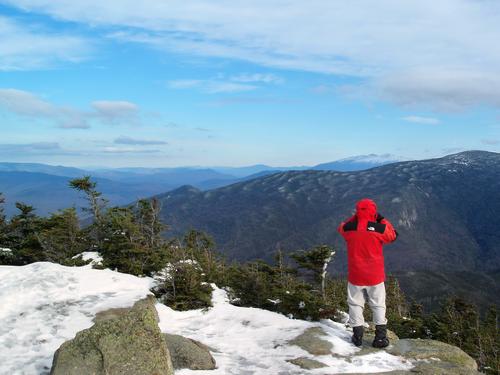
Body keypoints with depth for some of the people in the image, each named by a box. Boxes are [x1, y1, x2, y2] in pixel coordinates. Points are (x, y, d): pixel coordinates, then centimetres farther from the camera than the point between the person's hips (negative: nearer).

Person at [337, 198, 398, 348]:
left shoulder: (349, 228, -10)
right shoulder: (379, 228, -14)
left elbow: (342, 227, 15)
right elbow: (393, 235, 6)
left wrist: (355, 217, 11)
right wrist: (383, 220, 12)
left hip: (355, 275, 1)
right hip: (375, 276, -1)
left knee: (355, 304, 14)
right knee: (378, 305, 12)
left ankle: (357, 335, 15)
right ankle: (380, 337, 13)